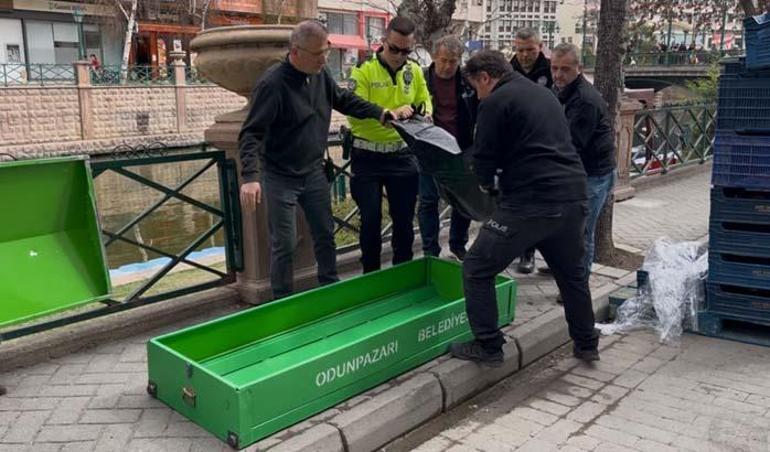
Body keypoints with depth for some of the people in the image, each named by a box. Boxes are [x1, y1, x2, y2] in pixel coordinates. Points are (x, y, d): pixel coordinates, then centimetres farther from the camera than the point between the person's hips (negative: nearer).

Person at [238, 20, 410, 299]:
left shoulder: (320, 75, -1)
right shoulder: (272, 84, -22)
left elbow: (344, 100, 17)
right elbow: (251, 133, -24)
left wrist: (381, 113, 8)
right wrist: (250, 177, -35)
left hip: (314, 172, 7)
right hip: (280, 178, -6)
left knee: (325, 234, 15)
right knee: (284, 244, -1)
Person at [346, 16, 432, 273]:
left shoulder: (414, 70, 4)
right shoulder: (364, 70, -11)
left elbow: (424, 102, 15)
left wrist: (426, 111, -8)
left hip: (402, 155, 4)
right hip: (367, 157, -4)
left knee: (404, 219, 11)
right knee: (371, 220, 2)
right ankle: (371, 275, 20)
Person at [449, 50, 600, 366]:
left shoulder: (495, 102, -4)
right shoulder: (546, 95, 21)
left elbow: (484, 158, -2)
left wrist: (488, 183, 20)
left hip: (531, 203, -8)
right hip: (573, 197, 8)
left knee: (477, 269, 6)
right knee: (572, 272, 27)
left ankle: (488, 346, 10)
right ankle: (586, 343, 37)